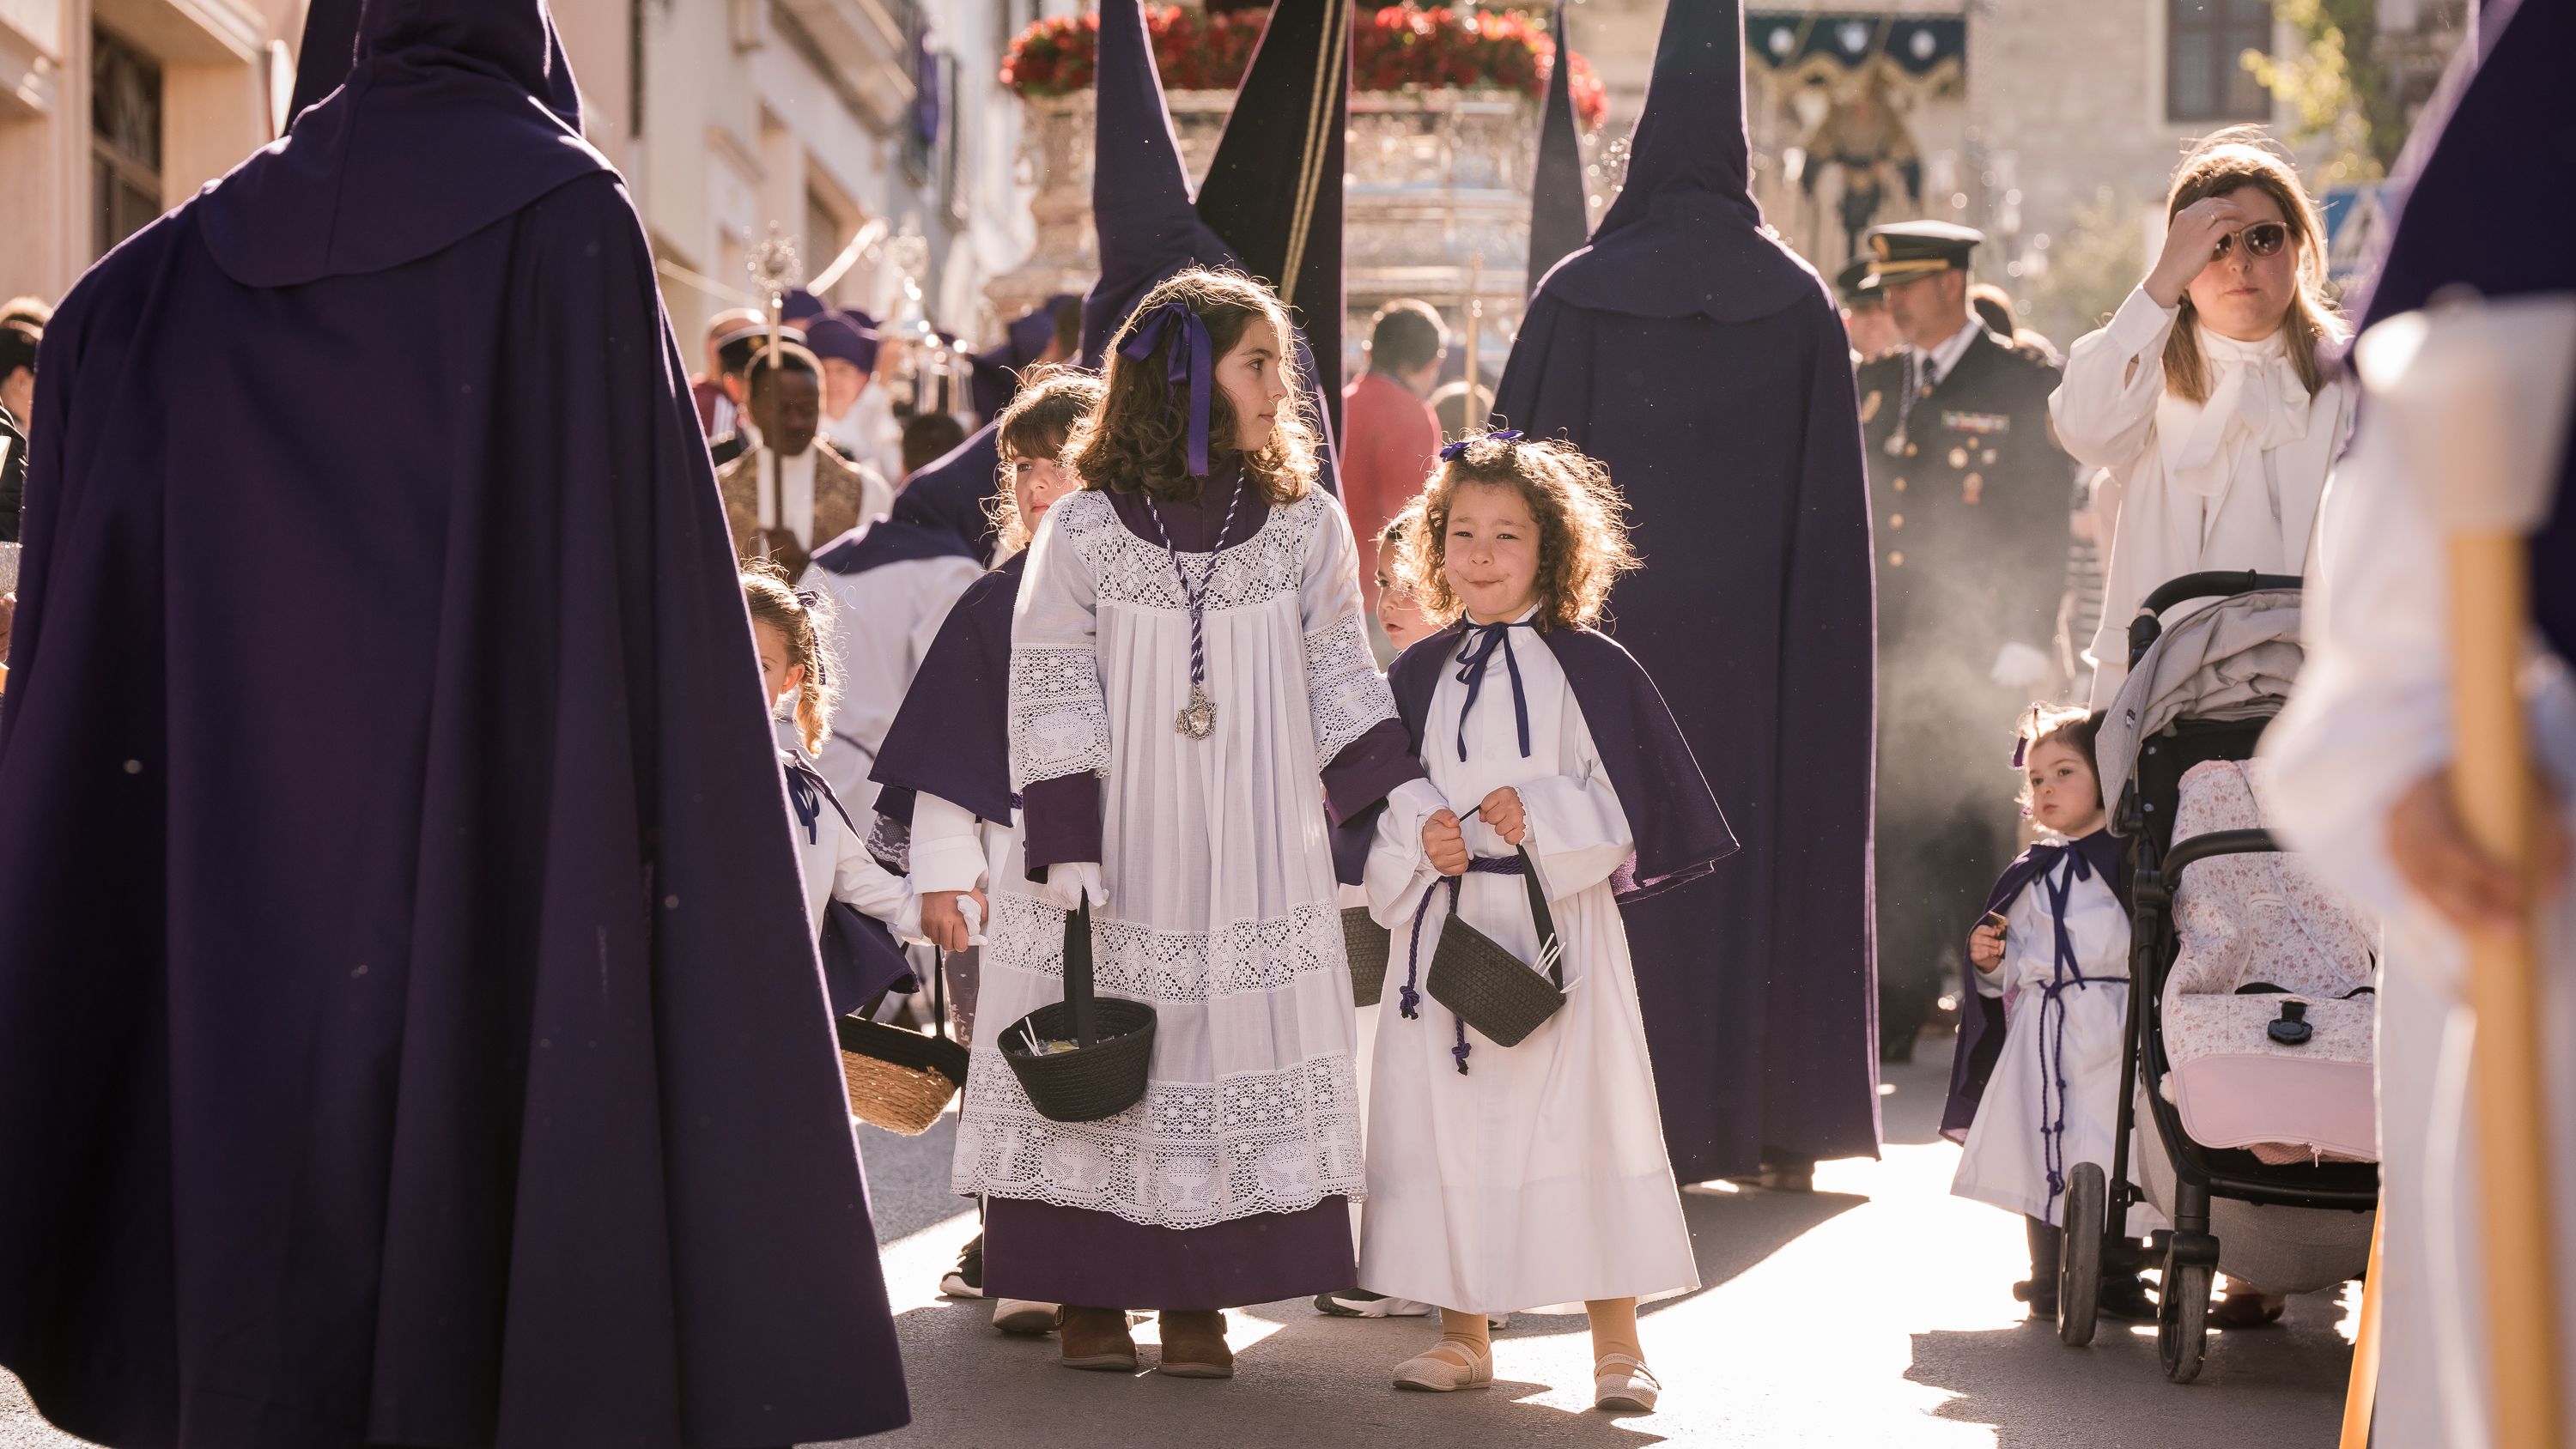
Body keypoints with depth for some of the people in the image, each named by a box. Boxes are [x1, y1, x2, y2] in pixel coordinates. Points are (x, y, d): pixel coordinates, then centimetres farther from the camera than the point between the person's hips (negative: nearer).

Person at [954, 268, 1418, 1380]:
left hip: (1252, 859, 2)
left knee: (1239, 1043, 1)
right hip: (1116, 852, -2)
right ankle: (1088, 1298, 14)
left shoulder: (1306, 527, 3)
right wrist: (1063, 843, -10)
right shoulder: (1084, 531, -5)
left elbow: (1337, 678, 10)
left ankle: (1199, 1302, 11)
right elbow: (1050, 697, -4)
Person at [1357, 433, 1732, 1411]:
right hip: (1445, 924, 3)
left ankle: (1617, 1347, 4)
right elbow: (1383, 794, 12)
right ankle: (1463, 1336, 16)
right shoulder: (1420, 673, 9)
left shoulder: (1590, 670, -2)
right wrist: (1419, 833, -9)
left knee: (1582, 1114, -5)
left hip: (1559, 927, -3)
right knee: (1446, 1119, 4)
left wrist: (1541, 816, -18)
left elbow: (1626, 813, -3)